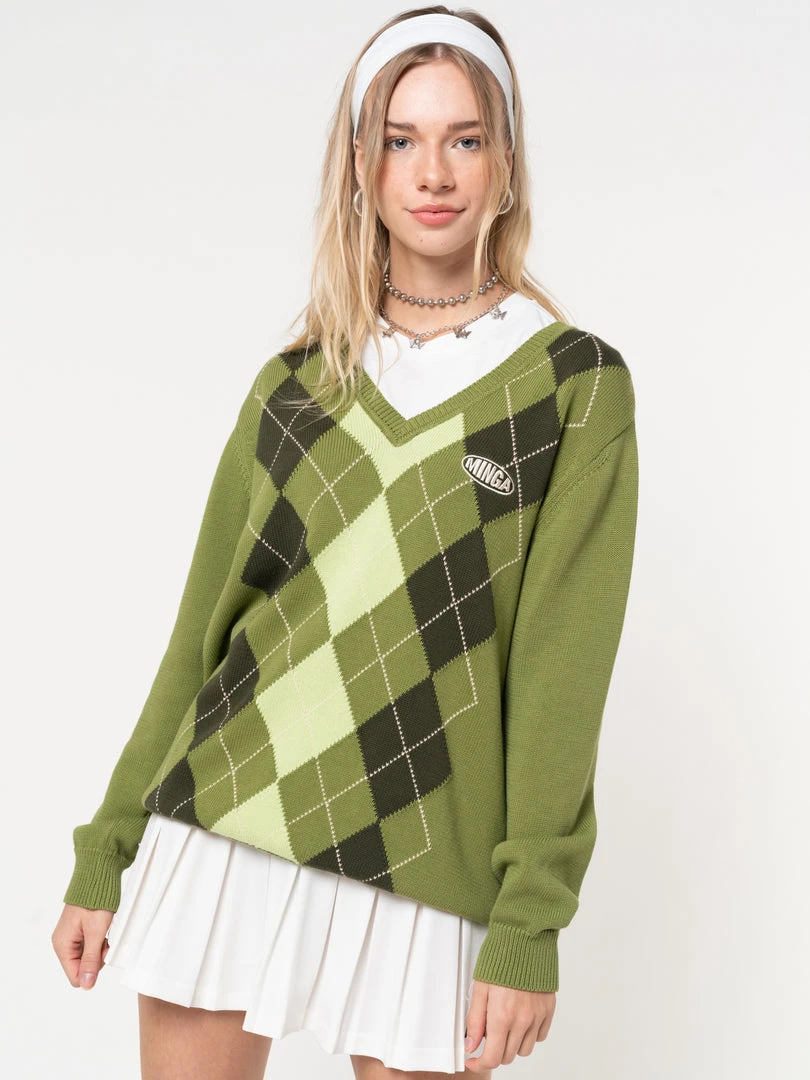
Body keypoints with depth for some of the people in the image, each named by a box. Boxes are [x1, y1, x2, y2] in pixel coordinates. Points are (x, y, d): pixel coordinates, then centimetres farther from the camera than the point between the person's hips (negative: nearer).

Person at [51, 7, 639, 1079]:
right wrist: (104, 858, 9)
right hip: (220, 835, 3)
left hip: (416, 870, -3)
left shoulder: (578, 386, -1)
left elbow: (561, 665, -5)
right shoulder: (298, 381, 9)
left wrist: (530, 925, -10)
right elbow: (206, 625, 10)